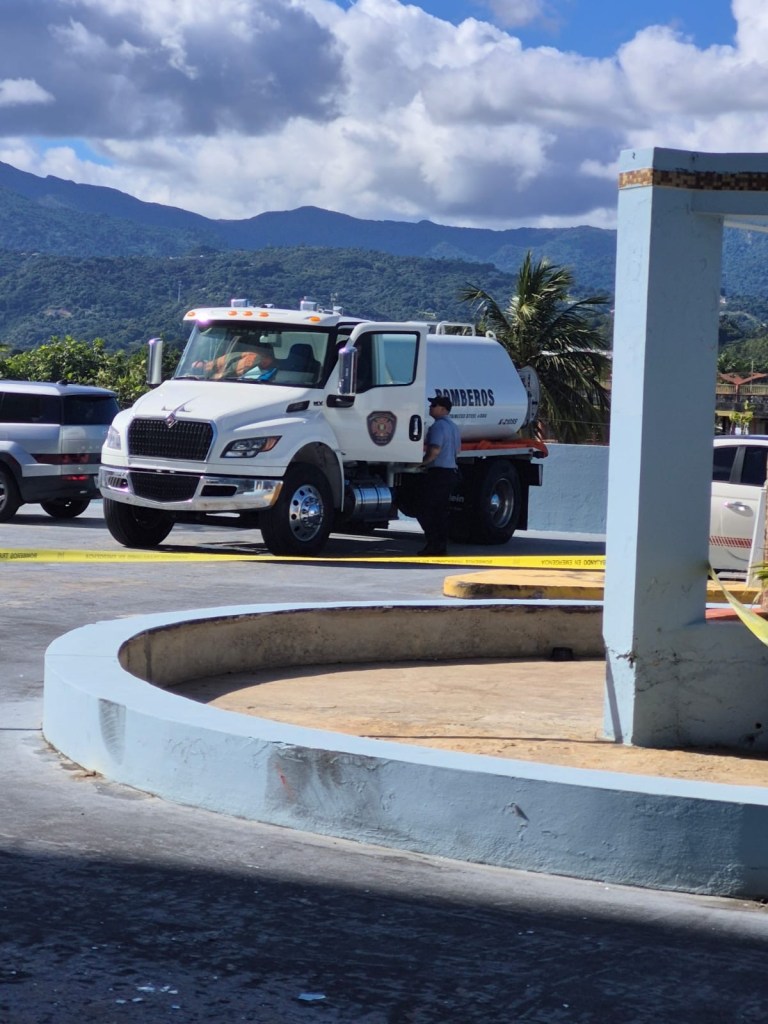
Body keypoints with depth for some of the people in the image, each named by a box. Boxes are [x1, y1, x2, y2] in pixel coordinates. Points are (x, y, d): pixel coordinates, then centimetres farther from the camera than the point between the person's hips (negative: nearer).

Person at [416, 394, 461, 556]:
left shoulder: (438, 426, -16)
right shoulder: (453, 426, 15)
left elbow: (434, 451, -24)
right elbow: (457, 449, 26)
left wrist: (424, 462, -9)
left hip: (438, 473, -10)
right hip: (452, 470, 10)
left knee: (425, 510, -5)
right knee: (441, 511, 13)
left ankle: (433, 543, -12)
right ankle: (441, 546, 14)